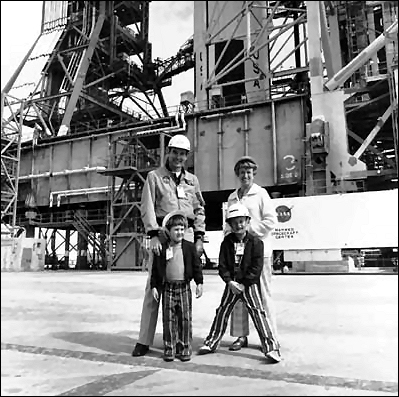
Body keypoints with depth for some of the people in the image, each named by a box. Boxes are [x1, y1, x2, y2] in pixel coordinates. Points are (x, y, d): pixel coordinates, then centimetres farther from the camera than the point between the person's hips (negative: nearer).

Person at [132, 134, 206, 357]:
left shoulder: (193, 180, 18)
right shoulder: (154, 176, 7)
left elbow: (200, 210, 17)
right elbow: (147, 208, -2)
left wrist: (199, 237, 6)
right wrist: (154, 235, -14)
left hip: (187, 235, 3)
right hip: (162, 233, -3)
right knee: (154, 286, -3)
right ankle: (144, 341, 5)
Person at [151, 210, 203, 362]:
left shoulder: (189, 247, 2)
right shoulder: (161, 248, 2)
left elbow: (197, 265, 4)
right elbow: (155, 269, 5)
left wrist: (199, 283, -1)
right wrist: (154, 286, 1)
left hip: (184, 288, 0)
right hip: (168, 288, 0)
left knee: (185, 319, 4)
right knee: (168, 320, 5)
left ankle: (184, 349, 16)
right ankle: (169, 349, 16)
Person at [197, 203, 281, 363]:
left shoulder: (255, 242, -8)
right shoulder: (227, 242, 1)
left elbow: (257, 267, -12)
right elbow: (222, 265, -1)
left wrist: (243, 284, -16)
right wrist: (230, 281, -14)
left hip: (249, 284, -4)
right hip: (232, 284, 4)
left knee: (258, 313, -8)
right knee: (222, 312, 12)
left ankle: (271, 347, -3)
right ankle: (211, 342, 27)